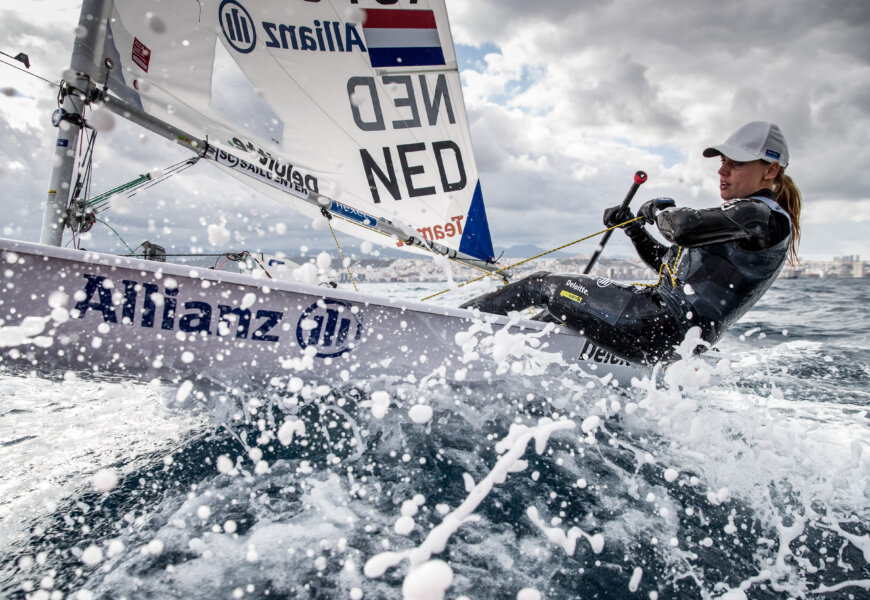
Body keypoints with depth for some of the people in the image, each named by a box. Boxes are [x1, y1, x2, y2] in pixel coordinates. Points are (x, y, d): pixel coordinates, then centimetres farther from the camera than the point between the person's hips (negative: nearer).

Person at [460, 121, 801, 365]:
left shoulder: (766, 217, -9)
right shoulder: (738, 218, 22)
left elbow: (685, 228, -26)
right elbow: (666, 263, 27)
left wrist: (661, 210, -3)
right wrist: (632, 227, 14)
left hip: (663, 331, -10)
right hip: (660, 319, 10)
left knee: (542, 286, -6)